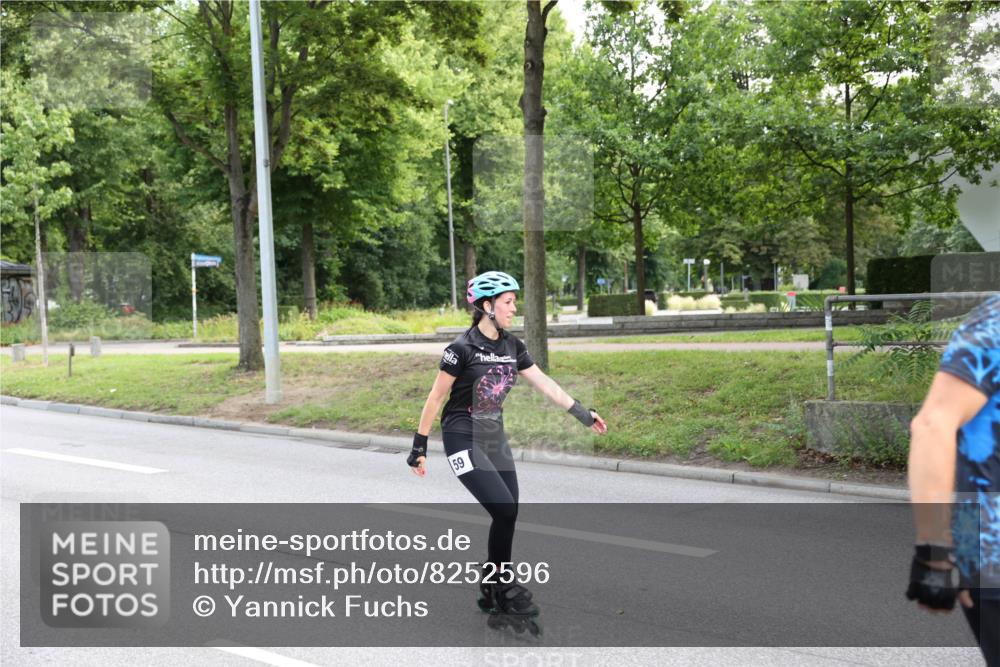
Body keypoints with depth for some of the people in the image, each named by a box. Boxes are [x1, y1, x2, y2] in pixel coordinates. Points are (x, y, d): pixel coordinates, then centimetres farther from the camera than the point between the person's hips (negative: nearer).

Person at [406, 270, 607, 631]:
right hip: (463, 441, -7)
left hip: (494, 439, 7)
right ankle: (505, 584, 4)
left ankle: (492, 591, 20)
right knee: (504, 510, -15)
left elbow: (545, 384, 7)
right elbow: (436, 397, -11)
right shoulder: (462, 348, -17)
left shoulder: (512, 347, 3)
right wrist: (419, 446, -9)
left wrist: (584, 415, 7)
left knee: (508, 514, 5)